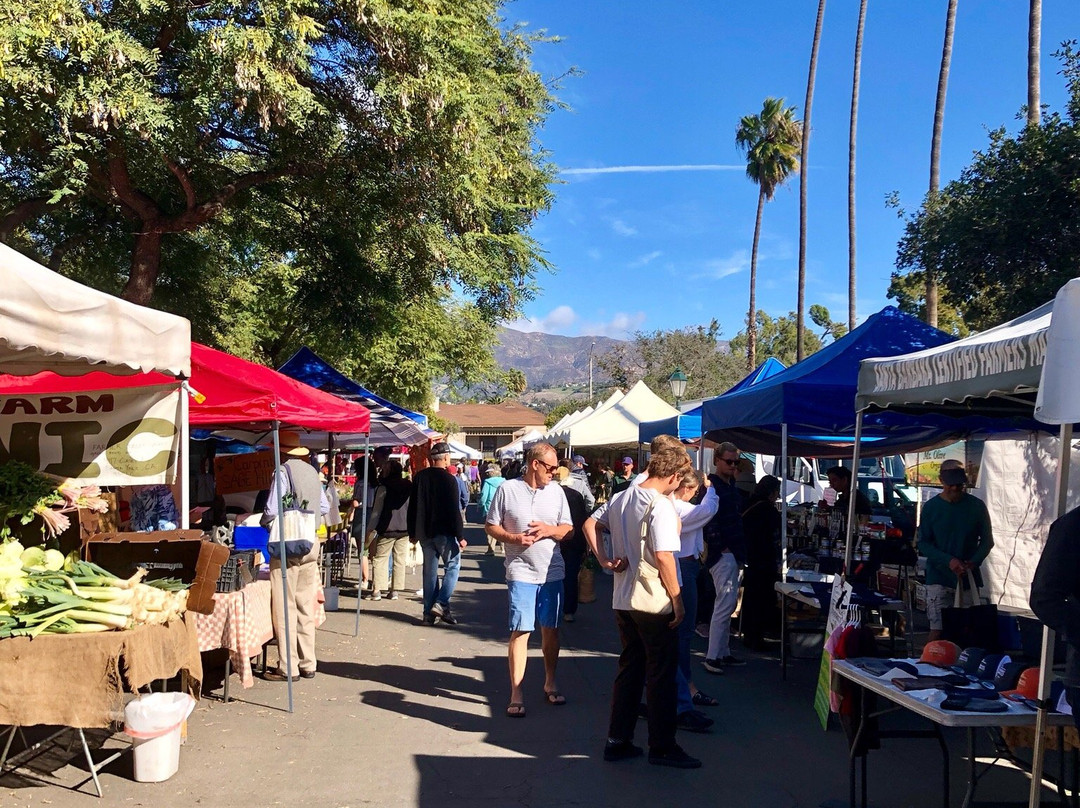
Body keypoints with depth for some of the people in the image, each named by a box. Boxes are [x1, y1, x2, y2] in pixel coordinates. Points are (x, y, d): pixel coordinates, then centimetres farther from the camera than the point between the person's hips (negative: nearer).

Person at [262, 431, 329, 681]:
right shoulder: (312, 471, 10)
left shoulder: (282, 471, -11)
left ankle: (288, 668, 3)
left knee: (284, 607, -1)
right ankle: (308, 664, 17)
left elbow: (272, 510, -16)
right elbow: (324, 507, 15)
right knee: (306, 605, 12)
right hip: (311, 541, 7)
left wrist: (263, 523, 4)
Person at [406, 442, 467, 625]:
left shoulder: (420, 477, 5)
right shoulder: (448, 479, -13)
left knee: (429, 570, 11)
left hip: (424, 532, 6)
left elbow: (412, 507, 11)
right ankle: (441, 604, -7)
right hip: (445, 532, -6)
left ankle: (429, 613, 12)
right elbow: (454, 511, -15)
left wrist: (412, 532, 18)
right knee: (452, 566, 6)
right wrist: (460, 536, -10)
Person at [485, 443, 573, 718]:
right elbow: (491, 526, 1)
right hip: (521, 572, -4)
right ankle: (516, 694, 3)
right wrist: (513, 538, -16)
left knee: (550, 629, 13)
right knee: (520, 631, -4)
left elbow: (568, 530, 8)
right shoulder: (508, 489, -4)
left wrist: (549, 530, -12)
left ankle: (550, 683, 30)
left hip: (552, 571, 4)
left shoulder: (556, 491, 6)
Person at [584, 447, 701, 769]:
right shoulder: (661, 505, -18)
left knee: (629, 669, 16)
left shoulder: (620, 498, 7)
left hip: (623, 600, 8)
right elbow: (663, 557, -23)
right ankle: (662, 747, 14)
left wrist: (604, 559, 8)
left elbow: (589, 524, 15)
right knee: (661, 675, 4)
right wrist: (678, 600, -15)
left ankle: (618, 741, 21)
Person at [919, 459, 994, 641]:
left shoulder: (977, 506, 4)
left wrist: (974, 562, -10)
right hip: (939, 578, -2)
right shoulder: (931, 507, 1)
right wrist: (949, 561, -15)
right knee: (937, 631, -7)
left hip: (969, 578, 2)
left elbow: (987, 540, 9)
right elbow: (923, 544, 0)